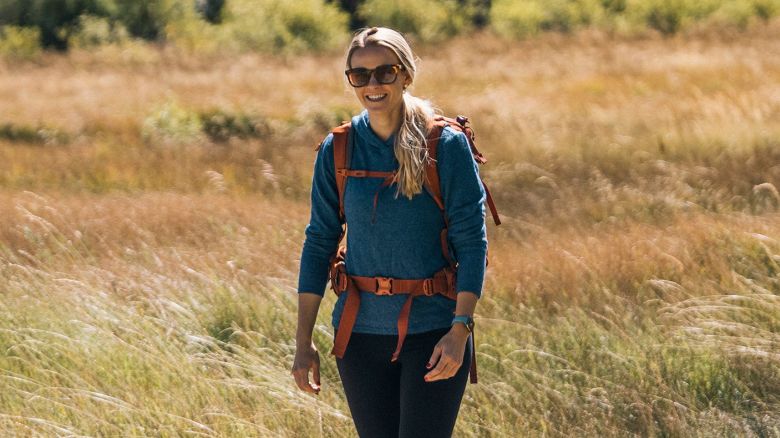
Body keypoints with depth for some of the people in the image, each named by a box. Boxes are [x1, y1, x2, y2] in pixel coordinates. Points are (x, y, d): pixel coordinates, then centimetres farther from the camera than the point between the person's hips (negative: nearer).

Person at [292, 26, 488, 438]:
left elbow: (472, 242, -7)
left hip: (432, 333, -3)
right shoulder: (336, 151, 3)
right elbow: (319, 244, 6)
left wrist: (460, 329, -16)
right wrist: (303, 342, 2)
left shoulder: (446, 145, -6)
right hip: (361, 332, 3)